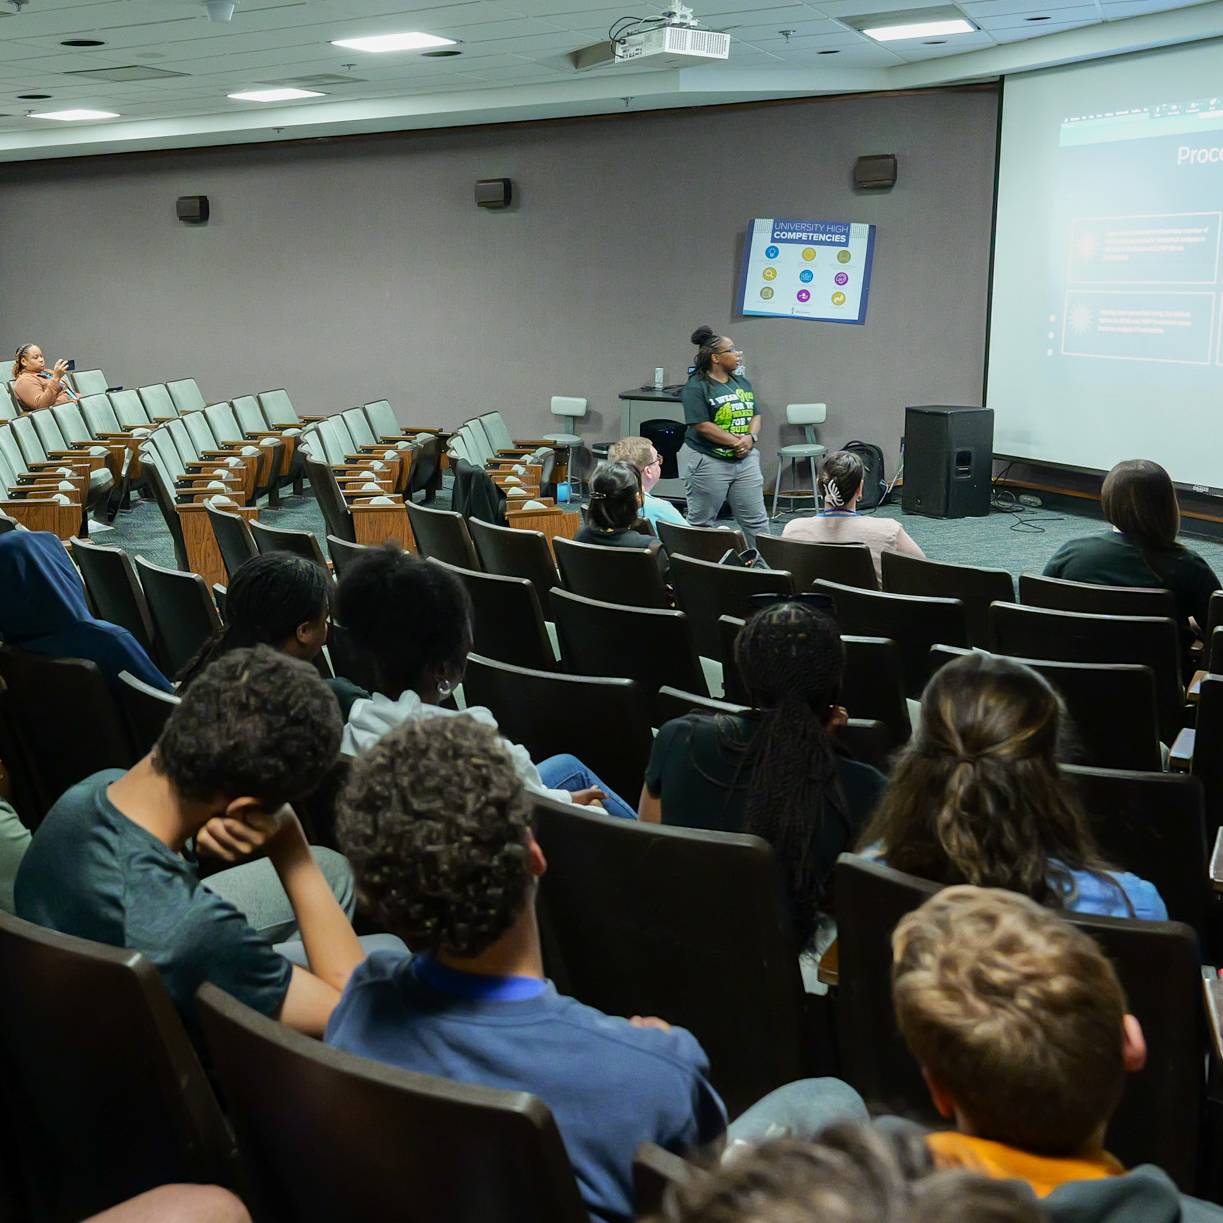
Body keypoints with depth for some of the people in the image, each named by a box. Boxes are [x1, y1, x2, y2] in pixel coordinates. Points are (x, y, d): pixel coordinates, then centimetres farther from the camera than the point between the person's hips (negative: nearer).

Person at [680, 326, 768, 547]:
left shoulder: (742, 383, 11)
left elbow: (755, 415, 11)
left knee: (756, 520, 7)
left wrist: (751, 438, -10)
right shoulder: (696, 387, -11)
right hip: (708, 462, -6)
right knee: (700, 522, 6)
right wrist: (736, 442, -18)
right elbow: (702, 425, -18)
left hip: (745, 460, 6)